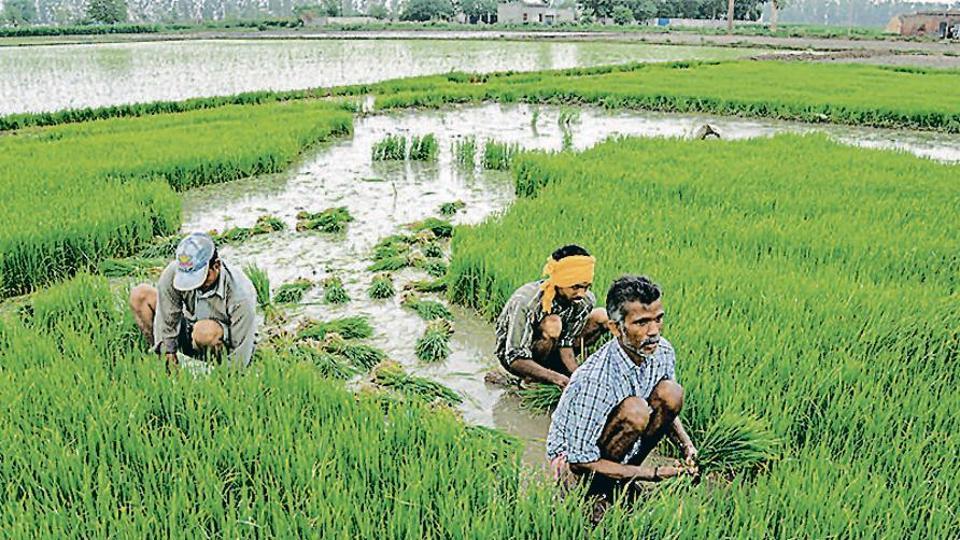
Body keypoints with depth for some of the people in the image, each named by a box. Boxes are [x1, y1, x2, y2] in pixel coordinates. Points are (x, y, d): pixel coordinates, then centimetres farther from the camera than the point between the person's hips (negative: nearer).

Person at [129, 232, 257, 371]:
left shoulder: (240, 296, -32)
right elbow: (167, 323, -14)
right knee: (140, 295, -7)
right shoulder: (173, 273, -21)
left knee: (205, 330, -40)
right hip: (191, 339, 5)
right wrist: (168, 354, -16)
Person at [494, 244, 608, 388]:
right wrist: (556, 378, -48)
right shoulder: (524, 301, -34)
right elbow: (515, 359, -35)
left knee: (601, 316, -11)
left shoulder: (586, 300, -18)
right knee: (552, 324, -35)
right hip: (511, 353, -6)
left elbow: (566, 343, -14)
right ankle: (531, 377, -13)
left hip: (551, 349, 6)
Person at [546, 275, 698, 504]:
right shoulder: (594, 378, -33)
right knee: (634, 410, -32)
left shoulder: (662, 352, -12)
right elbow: (581, 462, -27)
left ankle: (625, 474, -1)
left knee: (671, 392, -14)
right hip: (572, 459, -7)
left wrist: (687, 445, -10)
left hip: (622, 453, 7)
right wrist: (655, 474, -26)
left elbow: (666, 410, 9)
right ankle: (601, 490, -9)